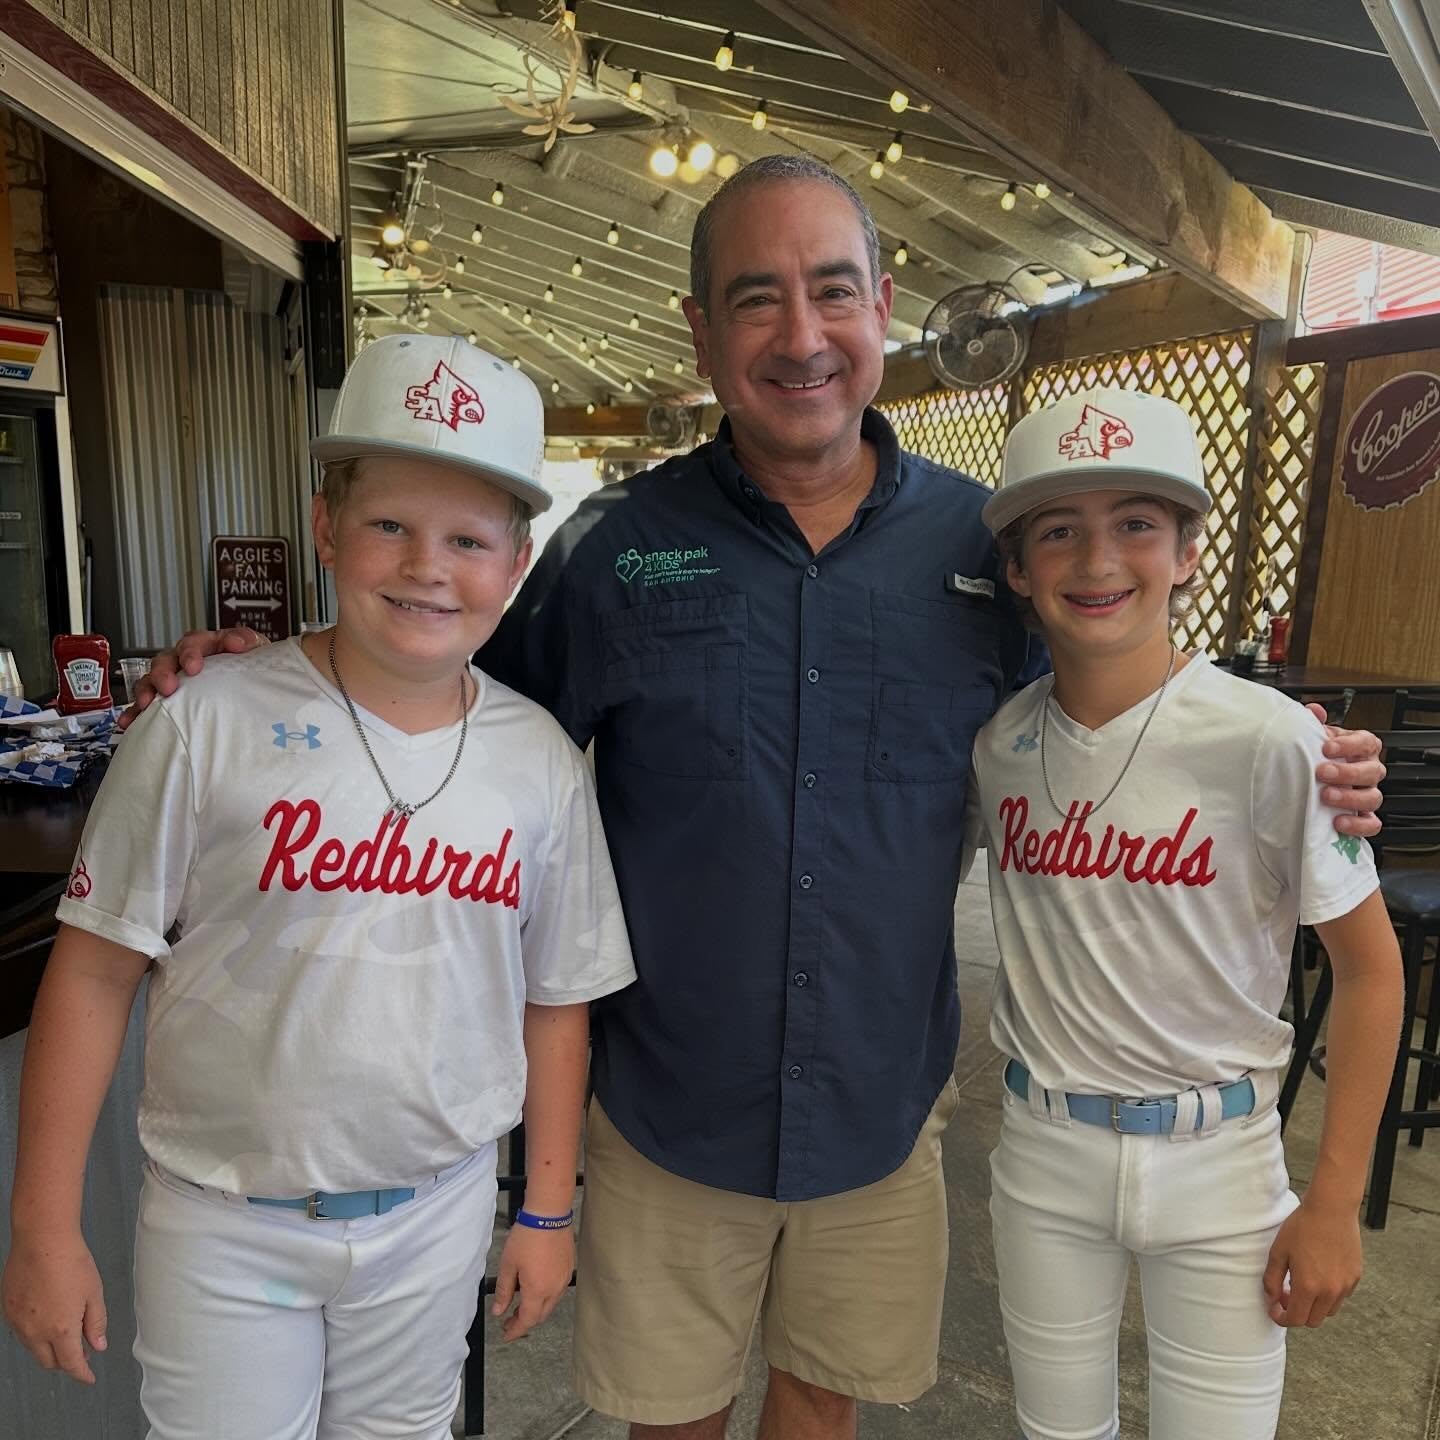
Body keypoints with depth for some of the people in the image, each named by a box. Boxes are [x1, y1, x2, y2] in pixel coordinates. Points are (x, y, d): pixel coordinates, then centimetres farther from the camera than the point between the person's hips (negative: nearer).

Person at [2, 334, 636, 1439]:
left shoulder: (542, 761, -8)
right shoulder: (209, 724, -16)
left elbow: (556, 998, 0)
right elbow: (96, 971, -8)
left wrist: (548, 1210, 6)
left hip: (438, 1213, 2)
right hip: (224, 1221, -1)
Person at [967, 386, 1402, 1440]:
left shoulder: (1268, 740, -18)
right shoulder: (998, 741, -7)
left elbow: (1370, 968, -9)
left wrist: (1335, 1204, -7)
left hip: (1218, 1164, -2)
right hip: (1043, 1153, 3)